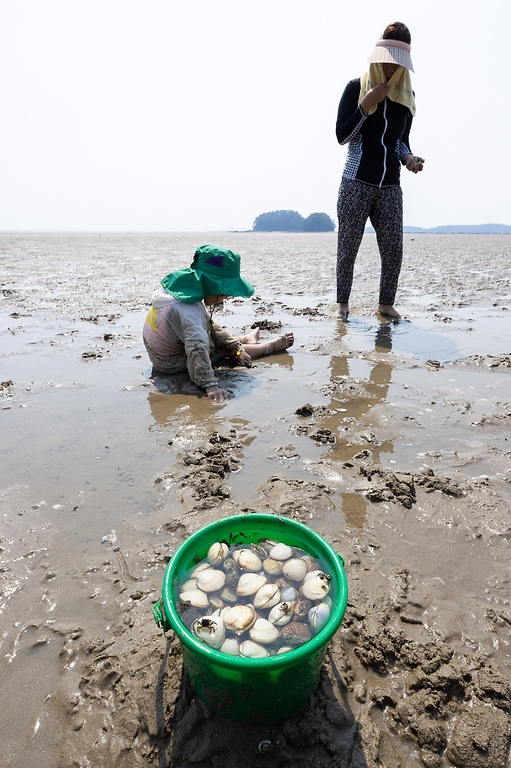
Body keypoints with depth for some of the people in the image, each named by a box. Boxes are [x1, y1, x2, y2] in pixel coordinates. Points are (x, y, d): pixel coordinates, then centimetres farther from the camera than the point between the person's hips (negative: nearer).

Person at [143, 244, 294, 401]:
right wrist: (211, 385, -51)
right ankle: (270, 346, 21)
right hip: (172, 364, -8)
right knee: (224, 350, 3)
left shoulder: (184, 287, -6)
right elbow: (197, 349, -48)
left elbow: (210, 324, 2)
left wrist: (236, 347, 1)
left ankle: (245, 341, 47)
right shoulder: (188, 310, -37)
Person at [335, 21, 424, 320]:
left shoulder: (407, 95, 13)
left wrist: (409, 157, -3)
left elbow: (401, 140, 18)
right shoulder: (357, 88, 1)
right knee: (348, 247, -1)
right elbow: (342, 135, -3)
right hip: (357, 183, -4)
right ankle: (342, 303, 12)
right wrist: (367, 104, -12)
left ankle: (386, 303, 13)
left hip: (391, 186, 4)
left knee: (394, 249, 0)